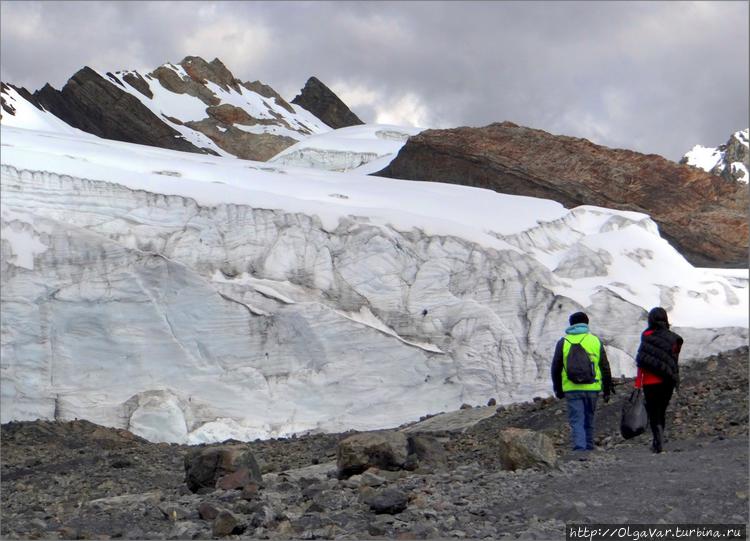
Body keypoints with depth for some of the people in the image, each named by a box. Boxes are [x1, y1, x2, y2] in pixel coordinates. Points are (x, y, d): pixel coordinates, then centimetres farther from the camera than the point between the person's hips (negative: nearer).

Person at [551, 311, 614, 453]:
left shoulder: (563, 342, 2)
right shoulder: (595, 341, 6)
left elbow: (556, 368, 4)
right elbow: (605, 367, 7)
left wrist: (557, 388, 13)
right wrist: (607, 389, 13)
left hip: (572, 389, -2)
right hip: (592, 388, 2)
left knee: (576, 421, -3)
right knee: (589, 421, 16)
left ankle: (580, 449, -16)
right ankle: (589, 448, 24)